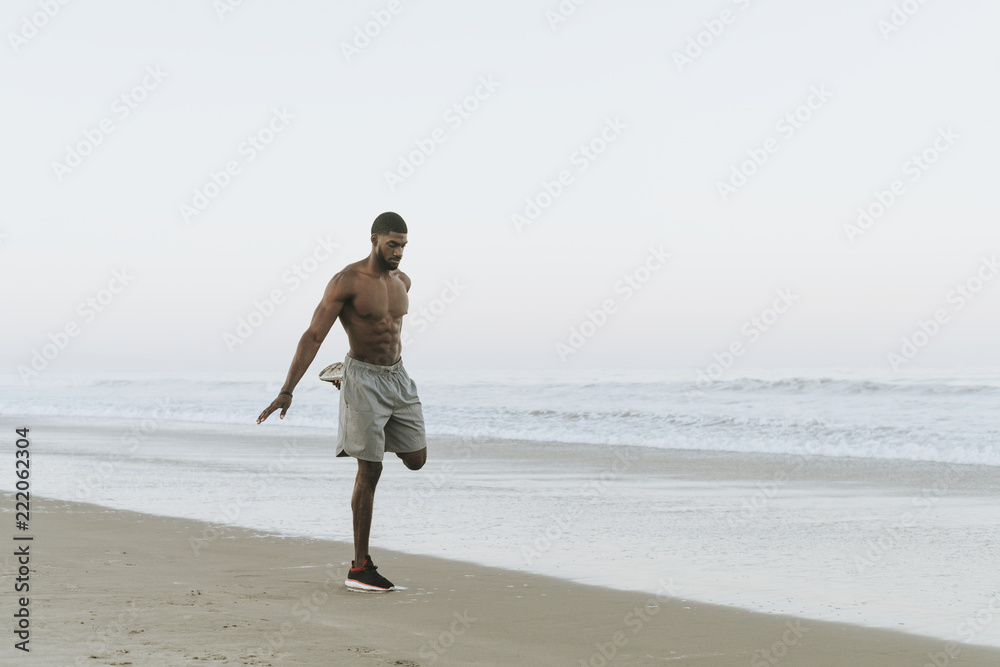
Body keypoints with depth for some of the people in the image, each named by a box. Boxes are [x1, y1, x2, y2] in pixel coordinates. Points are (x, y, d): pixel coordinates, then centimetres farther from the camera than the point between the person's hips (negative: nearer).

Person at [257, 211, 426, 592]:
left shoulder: (403, 281, 6)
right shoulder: (347, 282, -14)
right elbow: (313, 336, -18)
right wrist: (287, 391, -25)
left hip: (398, 378, 6)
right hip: (363, 379, -6)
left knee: (417, 460, 4)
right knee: (369, 471, -7)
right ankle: (360, 569, -1)